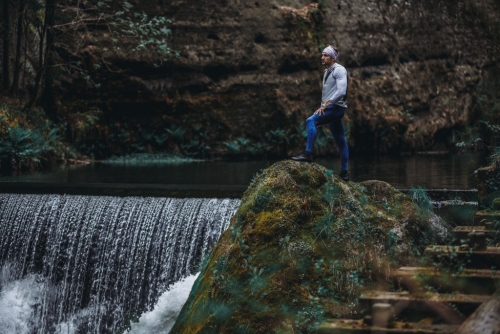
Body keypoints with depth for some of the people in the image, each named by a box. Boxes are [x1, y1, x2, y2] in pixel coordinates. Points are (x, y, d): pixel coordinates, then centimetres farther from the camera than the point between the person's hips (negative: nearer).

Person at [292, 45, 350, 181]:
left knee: (311, 121, -24)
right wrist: (323, 107, 18)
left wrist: (326, 104, -24)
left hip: (336, 107, -10)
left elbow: (341, 91, -22)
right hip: (330, 108, 10)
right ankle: (344, 173, 12)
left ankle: (308, 154, -27)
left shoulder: (339, 70, -10)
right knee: (341, 141, 10)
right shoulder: (327, 72, 19)